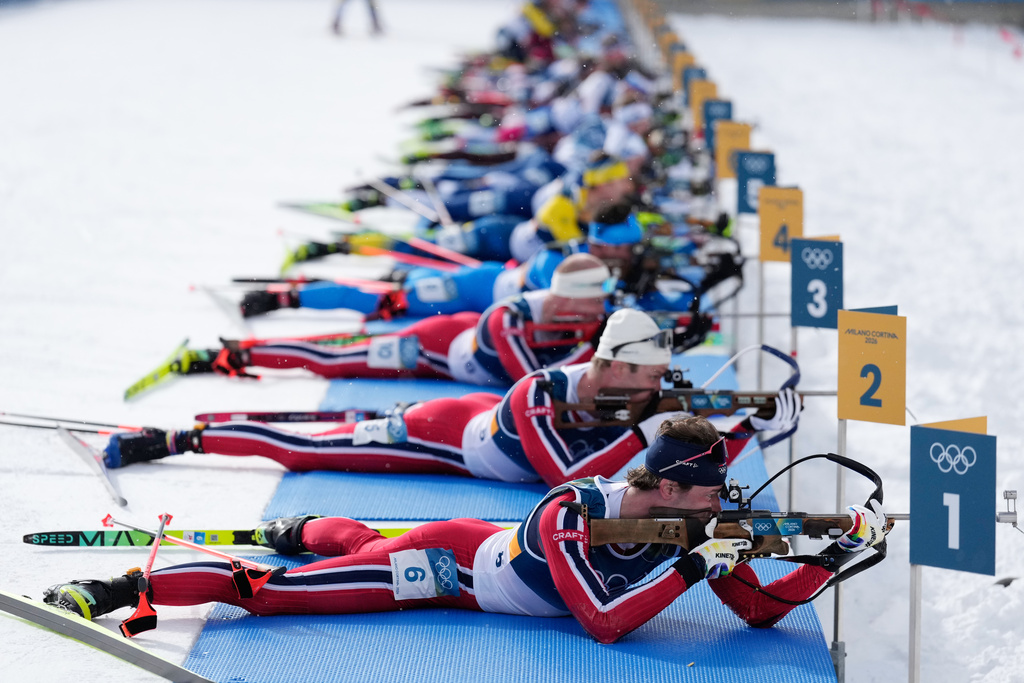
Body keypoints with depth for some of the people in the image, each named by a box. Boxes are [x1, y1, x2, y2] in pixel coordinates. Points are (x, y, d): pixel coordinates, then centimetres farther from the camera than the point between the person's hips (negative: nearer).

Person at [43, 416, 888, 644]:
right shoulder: (570, 514, -35)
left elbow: (762, 609, -12)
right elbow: (604, 623, -40)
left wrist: (837, 555, -25)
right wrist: (690, 568, -39)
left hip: (491, 552, 7)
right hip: (453, 564, -7)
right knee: (280, 589, -6)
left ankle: (300, 528, 57)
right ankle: (122, 586, 1)